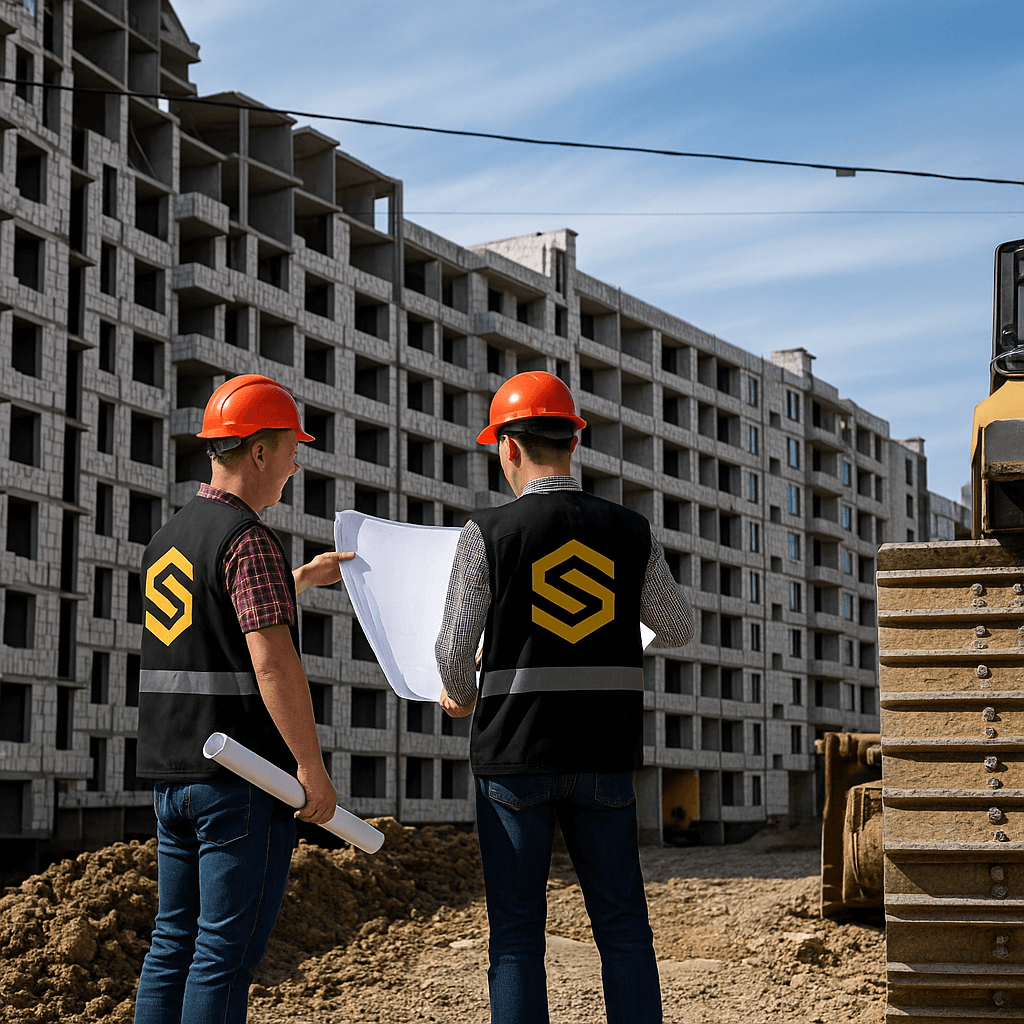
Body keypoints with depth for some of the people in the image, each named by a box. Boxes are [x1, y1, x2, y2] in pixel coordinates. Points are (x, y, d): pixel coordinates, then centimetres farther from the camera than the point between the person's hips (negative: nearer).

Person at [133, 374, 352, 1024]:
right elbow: (271, 659, -22)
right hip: (244, 776, -8)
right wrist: (312, 767, -18)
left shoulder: (169, 539, 15)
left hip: (174, 774, 9)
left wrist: (305, 578, 41)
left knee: (176, 941, 12)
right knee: (228, 949, -4)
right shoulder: (250, 539, -13)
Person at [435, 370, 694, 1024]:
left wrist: (460, 699, 17)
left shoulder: (488, 534, -7)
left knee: (517, 931, 4)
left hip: (515, 755, -2)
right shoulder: (632, 532, 1)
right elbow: (679, 632, 11)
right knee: (623, 925, 10)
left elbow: (455, 649, -5)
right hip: (605, 756, 2)